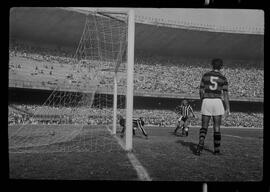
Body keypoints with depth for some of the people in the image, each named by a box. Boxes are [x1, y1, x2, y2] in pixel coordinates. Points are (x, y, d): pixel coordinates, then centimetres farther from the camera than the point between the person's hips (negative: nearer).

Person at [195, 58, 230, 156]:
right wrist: (228, 108, -1)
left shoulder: (205, 75, 5)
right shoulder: (223, 78, 3)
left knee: (204, 127, 5)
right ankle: (216, 150, 14)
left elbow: (201, 91, 4)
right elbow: (225, 94, -3)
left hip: (206, 101, 0)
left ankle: (200, 146, -17)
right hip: (217, 102, 0)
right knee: (217, 127, 9)